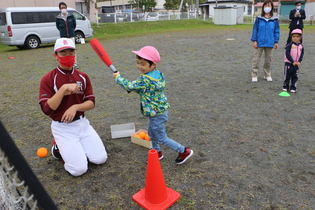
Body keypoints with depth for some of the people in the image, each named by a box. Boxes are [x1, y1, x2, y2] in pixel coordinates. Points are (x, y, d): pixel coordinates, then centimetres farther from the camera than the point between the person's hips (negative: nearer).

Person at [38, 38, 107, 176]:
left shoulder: (83, 77, 3)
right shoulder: (48, 79, -9)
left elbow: (91, 103, 0)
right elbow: (47, 109, -18)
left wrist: (75, 107, -20)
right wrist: (64, 89, -27)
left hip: (82, 123, 4)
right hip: (62, 128, -4)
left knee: (100, 159, -2)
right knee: (79, 169, -10)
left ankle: (73, 147, 22)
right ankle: (59, 147, 17)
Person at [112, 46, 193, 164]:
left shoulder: (146, 80, -30)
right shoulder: (158, 74, 0)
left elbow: (129, 86, -20)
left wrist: (118, 77, -5)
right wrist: (135, 89, -3)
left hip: (156, 114, -9)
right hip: (159, 110, 9)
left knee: (162, 139, 7)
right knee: (151, 133, 26)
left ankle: (184, 151, 19)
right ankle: (157, 152, 44)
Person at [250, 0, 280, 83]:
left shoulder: (275, 19, 1)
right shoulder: (259, 18, -2)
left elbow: (277, 31, 5)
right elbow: (255, 30, 0)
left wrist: (276, 42, 2)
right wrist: (254, 41, -5)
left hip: (269, 43, 2)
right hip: (259, 43, -1)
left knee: (268, 60, 12)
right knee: (256, 59, -1)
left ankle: (267, 75, 25)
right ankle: (254, 75, 8)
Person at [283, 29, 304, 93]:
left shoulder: (301, 46, 4)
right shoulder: (289, 45, -10)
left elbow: (302, 54, 6)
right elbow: (287, 54, -14)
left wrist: (299, 62, -10)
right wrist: (292, 62, -17)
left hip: (297, 64, 4)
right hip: (289, 63, -4)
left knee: (295, 76, 8)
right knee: (287, 75, 4)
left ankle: (293, 87, 15)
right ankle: (285, 86, 15)